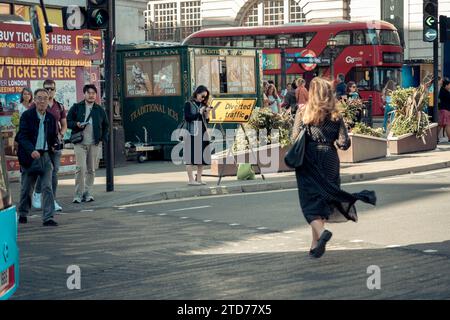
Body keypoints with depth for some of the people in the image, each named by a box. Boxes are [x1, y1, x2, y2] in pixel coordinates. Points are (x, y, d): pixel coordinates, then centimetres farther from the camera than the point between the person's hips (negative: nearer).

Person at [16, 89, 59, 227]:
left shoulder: (50, 117, 9)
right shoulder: (27, 115, -5)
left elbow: (54, 136, 22)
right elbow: (22, 136, -13)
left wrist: (54, 145, 1)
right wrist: (31, 150, -27)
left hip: (46, 156, 3)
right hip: (30, 157, -3)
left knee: (47, 187, -7)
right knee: (26, 189, 10)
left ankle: (48, 218, -7)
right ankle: (23, 214, 30)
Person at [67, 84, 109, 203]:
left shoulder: (100, 110, 12)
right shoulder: (76, 107, 5)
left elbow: (105, 125, 21)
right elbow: (68, 121, 6)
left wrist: (103, 138, 8)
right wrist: (76, 124, -14)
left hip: (94, 144, 3)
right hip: (80, 143, -3)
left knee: (91, 169, 4)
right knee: (80, 168, -12)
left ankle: (88, 193, 12)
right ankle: (78, 194, -6)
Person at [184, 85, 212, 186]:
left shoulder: (203, 105, 16)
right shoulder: (189, 104, 0)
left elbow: (207, 121, 17)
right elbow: (187, 117, -11)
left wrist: (207, 113, -2)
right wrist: (199, 113, -11)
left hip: (203, 133, 6)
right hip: (192, 133, -6)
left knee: (202, 157, 5)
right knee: (191, 157, -6)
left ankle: (199, 179, 11)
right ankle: (191, 180, -4)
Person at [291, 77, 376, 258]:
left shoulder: (303, 113, -6)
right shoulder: (335, 116, 0)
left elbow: (295, 140, -9)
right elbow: (344, 143, -5)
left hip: (309, 162, -3)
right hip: (329, 161, 3)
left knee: (311, 202, 1)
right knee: (322, 200, 13)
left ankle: (321, 232, -26)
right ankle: (315, 245, 16)